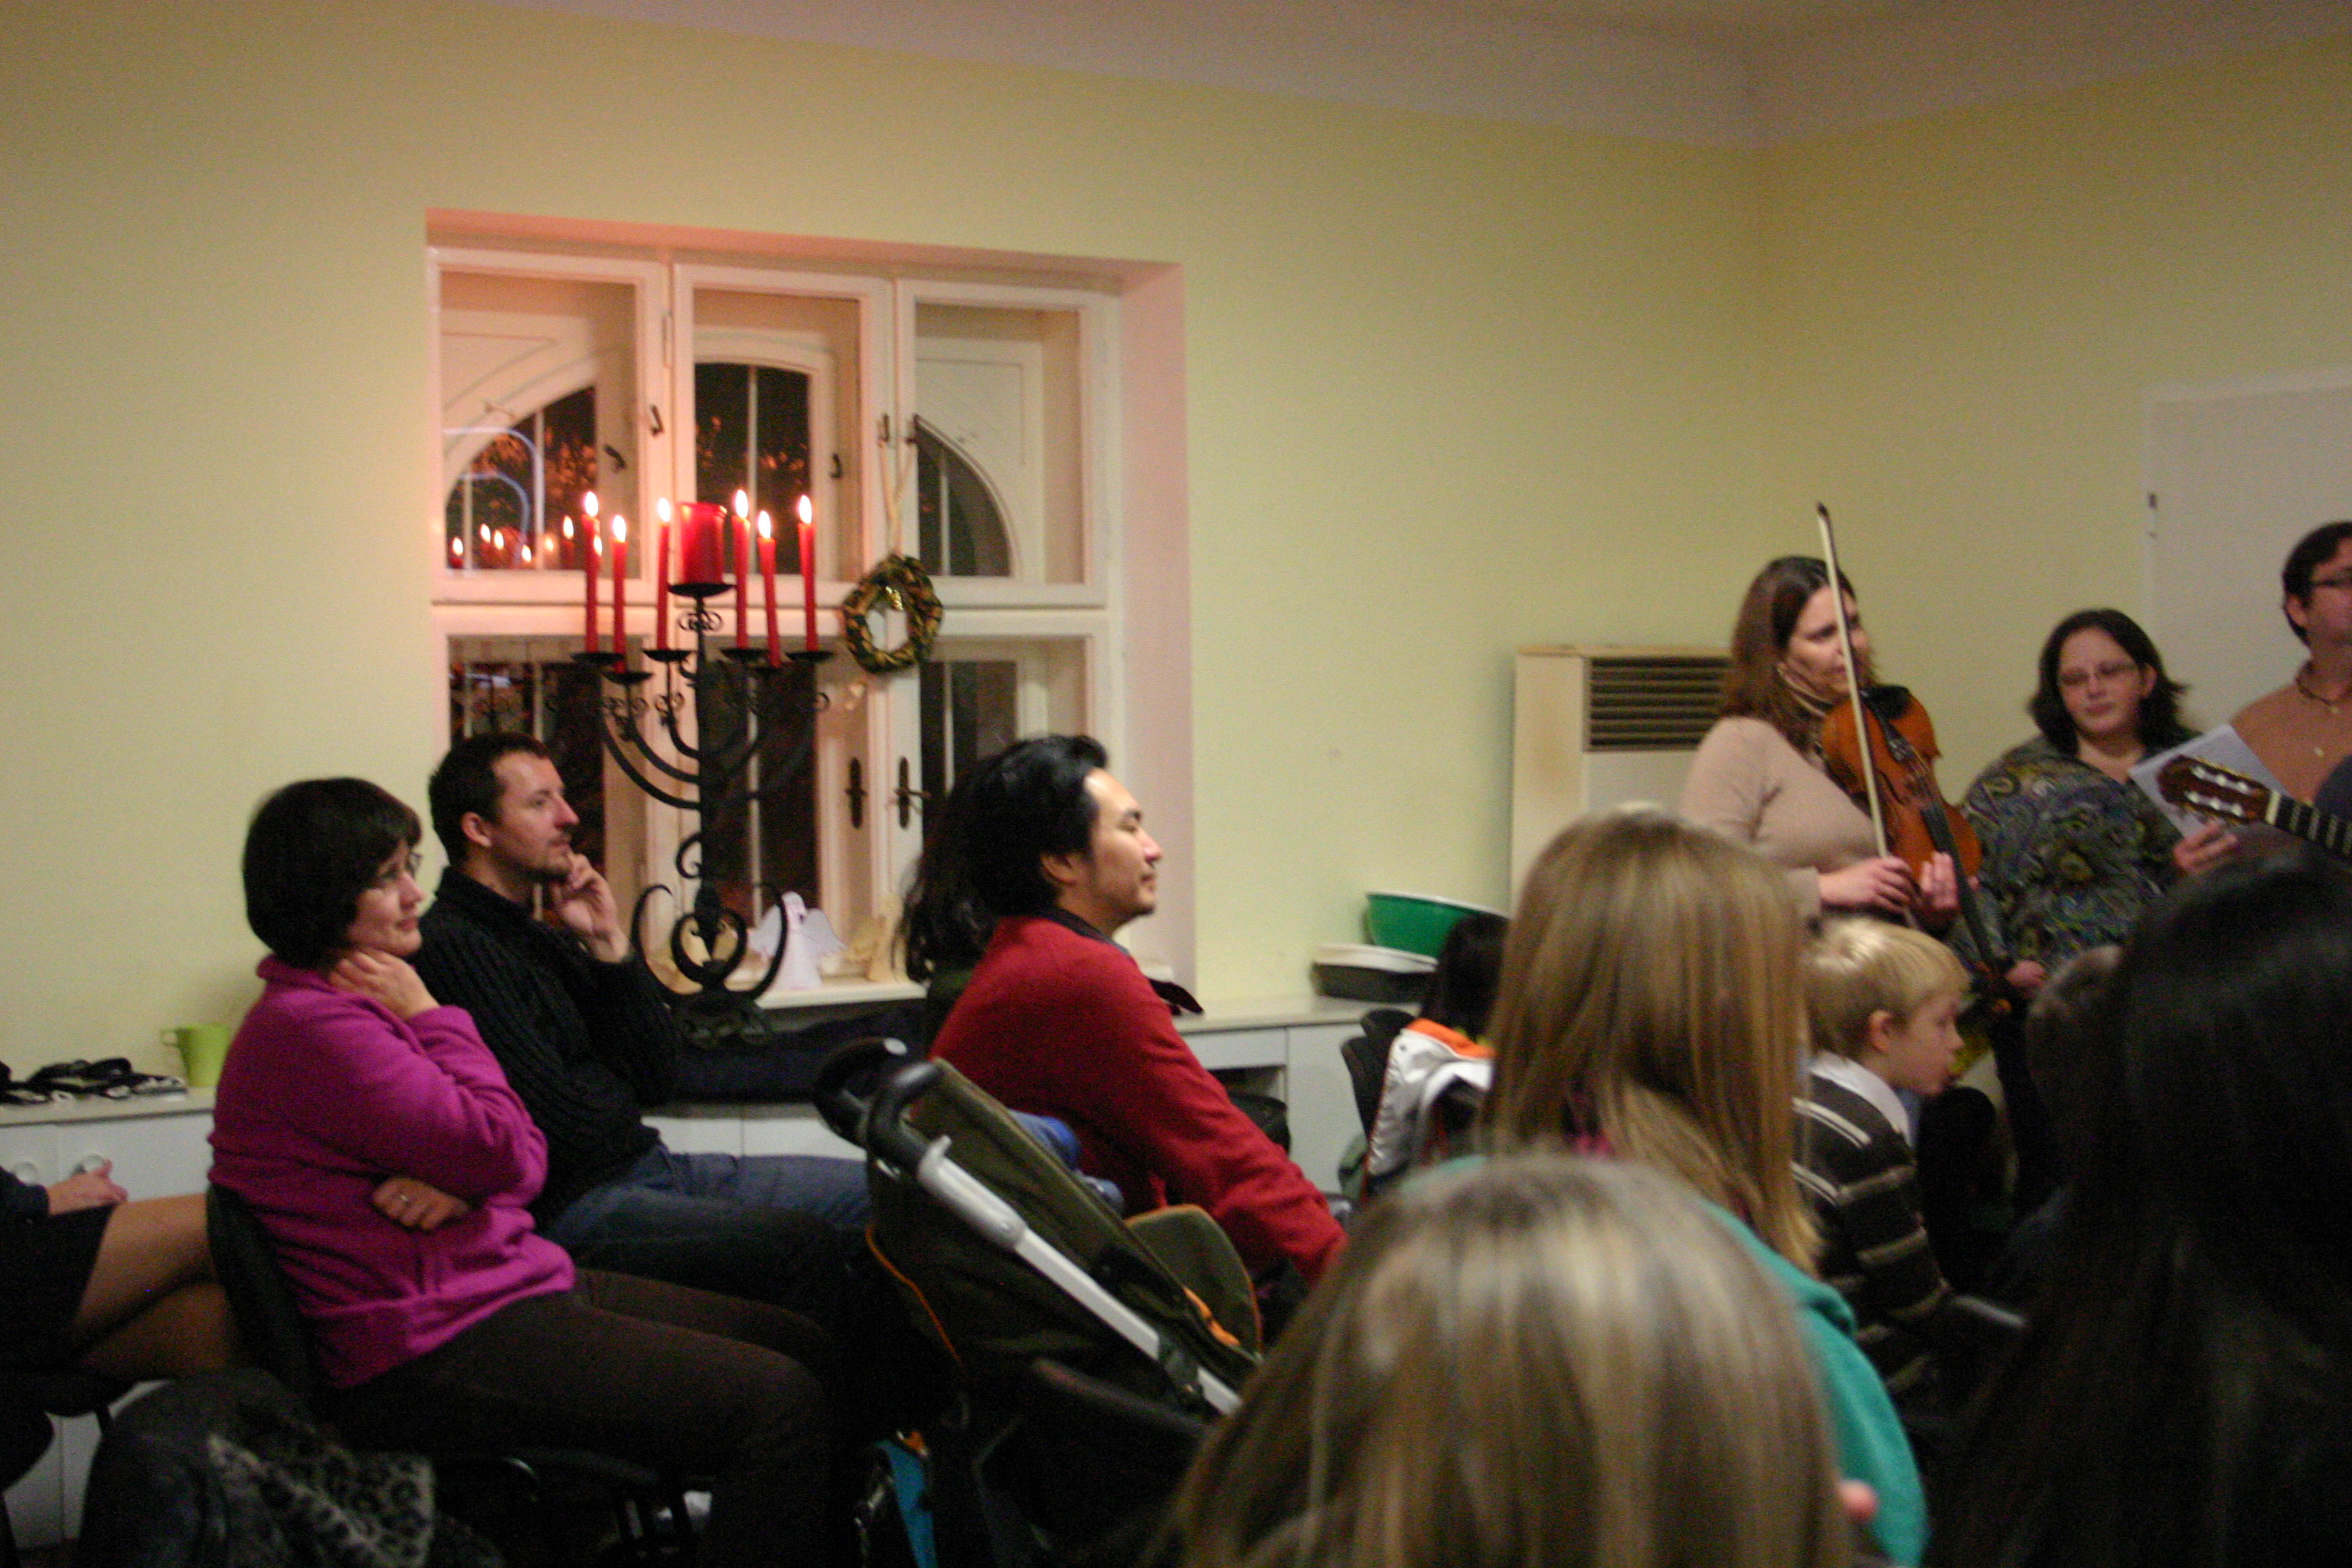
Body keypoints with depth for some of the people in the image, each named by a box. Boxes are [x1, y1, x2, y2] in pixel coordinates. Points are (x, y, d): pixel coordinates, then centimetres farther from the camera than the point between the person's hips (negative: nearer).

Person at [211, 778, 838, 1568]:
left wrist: (460, 1184, -12)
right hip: (437, 1348, -11)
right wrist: (432, 1020, -6)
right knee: (782, 1403, -19)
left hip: (508, 1281, 11)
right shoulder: (309, 1028, -17)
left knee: (802, 1346, 8)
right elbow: (504, 1152, -19)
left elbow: (526, 1164, 12)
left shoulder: (353, 1007, 17)